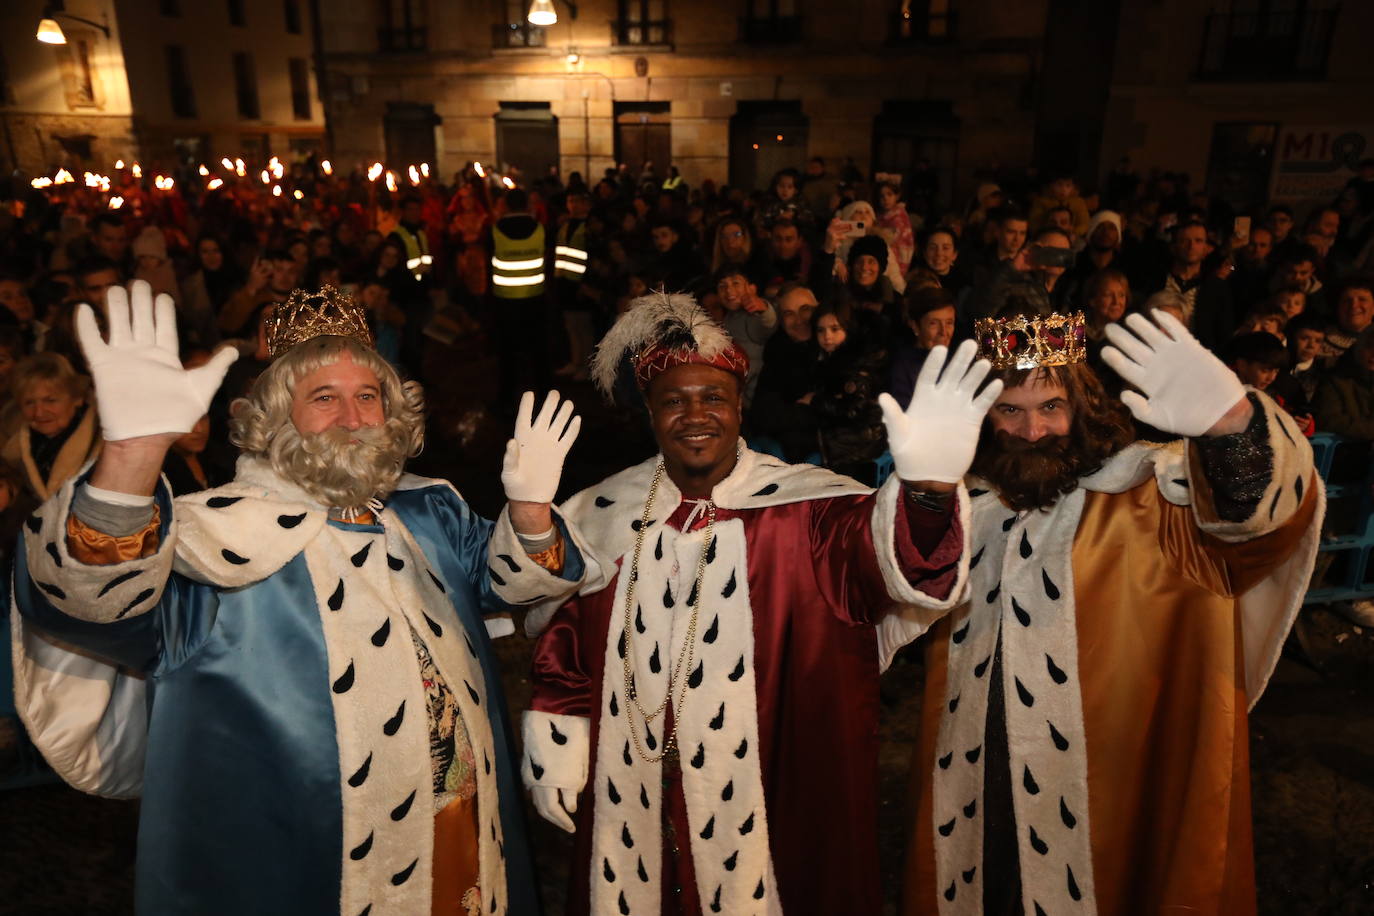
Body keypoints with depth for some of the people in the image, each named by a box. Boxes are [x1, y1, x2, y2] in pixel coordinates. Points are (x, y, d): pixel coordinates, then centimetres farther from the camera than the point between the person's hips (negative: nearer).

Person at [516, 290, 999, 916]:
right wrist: (555, 759, 6)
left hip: (769, 797, -2)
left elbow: (881, 554, -33)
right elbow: (564, 654, 5)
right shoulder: (600, 517, -3)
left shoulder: (802, 507, -14)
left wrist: (925, 488, -53)